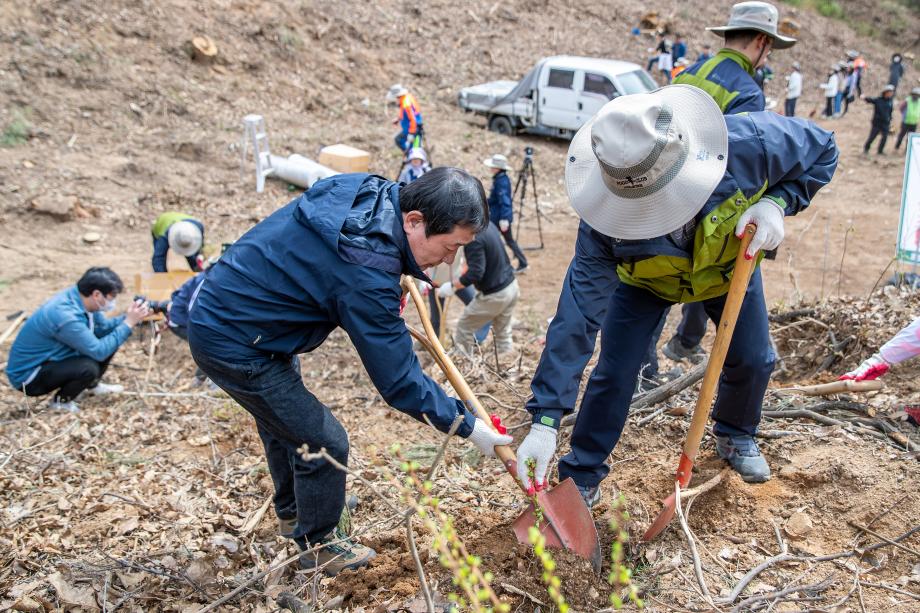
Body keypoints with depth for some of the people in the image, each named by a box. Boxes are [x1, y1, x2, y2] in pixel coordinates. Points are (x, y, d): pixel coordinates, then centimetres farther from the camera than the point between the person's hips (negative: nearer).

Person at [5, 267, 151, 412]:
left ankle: (92, 385, 24)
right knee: (89, 368, -31)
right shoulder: (65, 315, -35)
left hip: (51, 359, 9)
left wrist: (128, 317, -11)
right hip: (28, 375, -9)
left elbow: (103, 327, 6)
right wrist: (128, 323, -27)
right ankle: (60, 401, -2)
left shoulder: (81, 298, -9)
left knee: (109, 341, 3)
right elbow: (99, 352, -30)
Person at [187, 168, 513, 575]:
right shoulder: (367, 276, -34)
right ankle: (317, 545, 27)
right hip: (233, 345, -10)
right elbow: (398, 381, -26)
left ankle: (291, 512, 53)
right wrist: (468, 426, -15)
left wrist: (405, 276, 8)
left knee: (282, 420, 29)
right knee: (324, 444, 1)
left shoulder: (369, 190, -9)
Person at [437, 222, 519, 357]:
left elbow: (475, 273, -29)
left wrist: (452, 286, -20)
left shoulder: (474, 239, -26)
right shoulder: (488, 224, 2)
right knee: (503, 332, 22)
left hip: (495, 295, -8)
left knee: (464, 328, 11)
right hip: (511, 286, 8)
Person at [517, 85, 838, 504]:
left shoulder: (748, 144, -41)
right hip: (645, 281, -2)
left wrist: (776, 202, -36)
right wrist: (545, 421, -42)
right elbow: (576, 320, -39)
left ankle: (736, 435, 40)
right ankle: (580, 479, 10)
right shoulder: (605, 223, -41)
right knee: (614, 372, -11)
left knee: (753, 360, 5)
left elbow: (823, 149, -18)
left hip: (731, 262, 2)